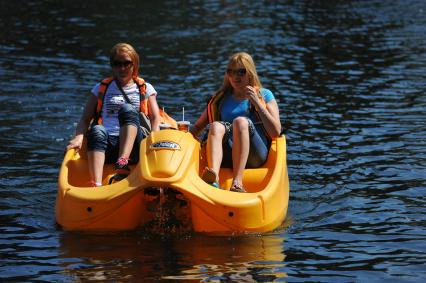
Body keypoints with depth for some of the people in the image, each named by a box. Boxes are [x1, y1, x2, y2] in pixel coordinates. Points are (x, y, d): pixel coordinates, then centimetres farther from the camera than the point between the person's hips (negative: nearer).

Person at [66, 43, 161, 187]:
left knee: (128, 109, -28)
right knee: (97, 131, -34)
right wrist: (79, 138, -7)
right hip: (106, 145, 1)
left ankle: (122, 164, -50)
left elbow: (155, 118, 9)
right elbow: (85, 119, 14)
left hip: (133, 146, -1)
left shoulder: (145, 89, 20)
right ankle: (96, 185, -57)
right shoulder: (102, 88, 22)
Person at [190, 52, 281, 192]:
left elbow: (276, 132, 4)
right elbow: (197, 128, 23)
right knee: (216, 126, -26)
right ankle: (213, 178, -54)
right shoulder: (220, 98, 24)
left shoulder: (264, 95, 16)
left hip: (255, 156, -2)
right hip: (228, 159, 2)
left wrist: (257, 103, -2)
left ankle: (238, 182, -46)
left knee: (240, 121, -29)